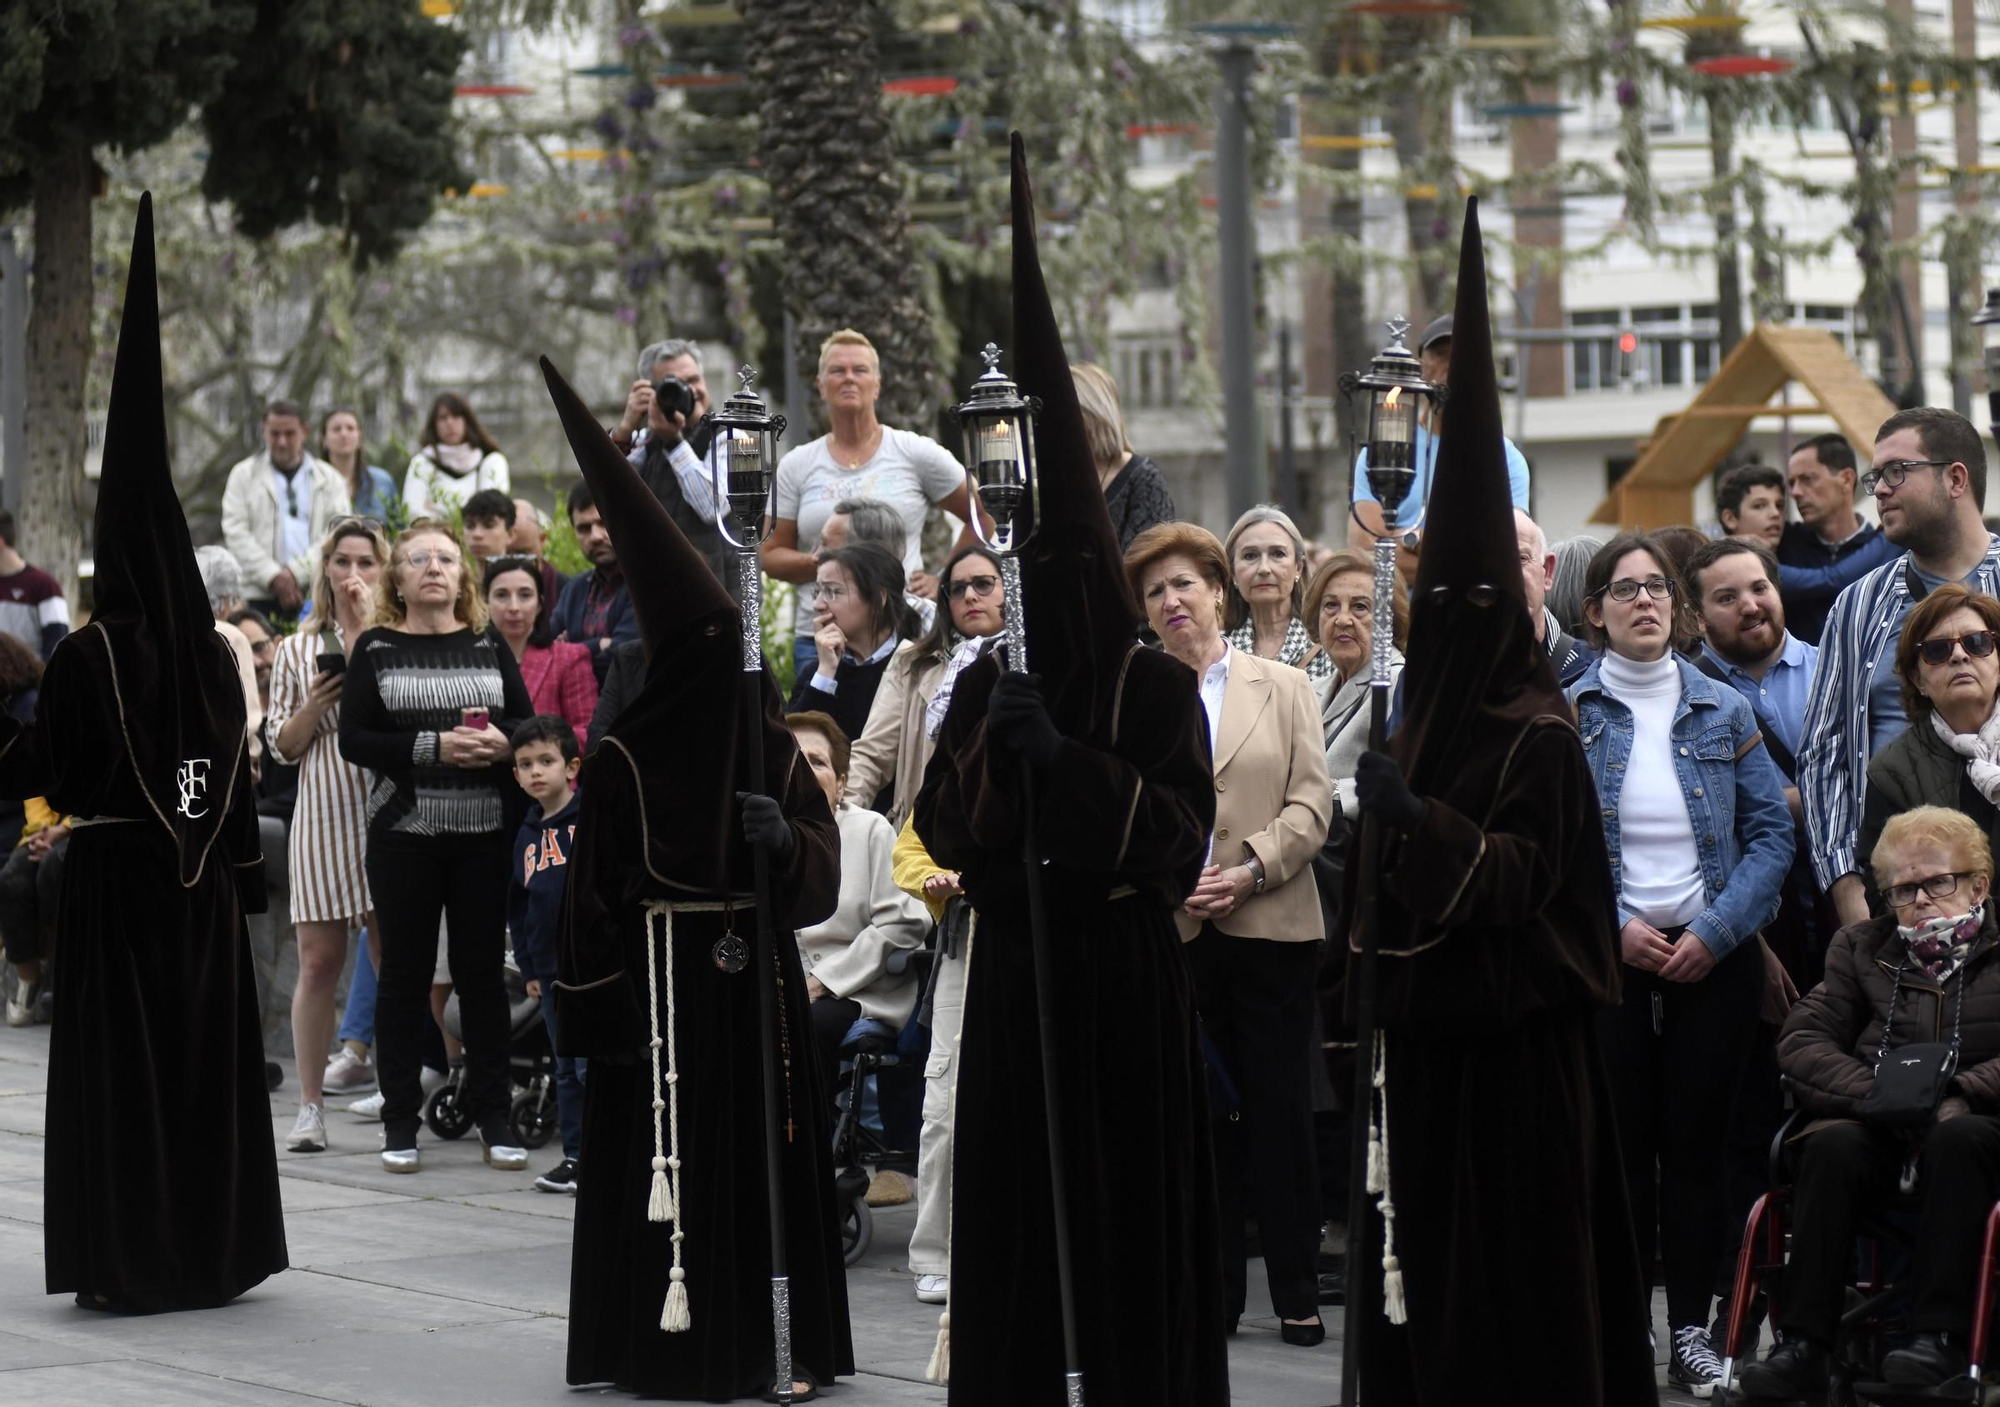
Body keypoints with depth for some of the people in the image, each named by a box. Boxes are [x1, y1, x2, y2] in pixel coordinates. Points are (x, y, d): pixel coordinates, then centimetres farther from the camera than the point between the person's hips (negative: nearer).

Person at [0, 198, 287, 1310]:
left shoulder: (90, 656, -11)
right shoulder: (216, 654, 2)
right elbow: (240, 772, 7)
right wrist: (243, 871, 14)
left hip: (117, 874, -4)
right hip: (203, 883, 4)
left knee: (117, 1061, 1)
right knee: (211, 1054, 10)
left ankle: (127, 1258, 0)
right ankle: (215, 1247, 14)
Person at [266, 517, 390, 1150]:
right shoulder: (299, 650, 11)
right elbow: (283, 747, 12)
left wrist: (369, 624, -10)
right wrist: (313, 706, -8)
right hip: (324, 813, 1)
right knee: (320, 960, -2)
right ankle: (311, 1103, 2)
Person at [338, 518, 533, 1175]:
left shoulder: (489, 648, 9)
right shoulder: (375, 649, 2)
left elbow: (528, 723, 9)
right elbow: (355, 740, -6)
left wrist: (502, 742, -13)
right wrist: (434, 746, -17)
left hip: (484, 832, 2)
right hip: (405, 832, -2)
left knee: (482, 968, 5)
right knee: (405, 971, 3)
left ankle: (491, 1114, 12)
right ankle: (400, 1122, 9)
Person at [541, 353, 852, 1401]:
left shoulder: (772, 749, 9)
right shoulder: (622, 757, -3)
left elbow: (824, 870, 3)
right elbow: (593, 893, -4)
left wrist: (785, 840, -18)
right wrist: (600, 1015, -9)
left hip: (759, 980, 4)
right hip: (662, 985, -4)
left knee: (767, 1151, 3)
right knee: (674, 1154, -7)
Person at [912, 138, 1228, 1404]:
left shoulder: (1159, 687, -3)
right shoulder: (986, 682, 9)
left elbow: (1183, 834, -11)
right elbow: (943, 832, 4)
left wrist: (1065, 758, -19)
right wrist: (991, 743, -13)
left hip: (1127, 979, -3)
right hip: (1018, 970, 3)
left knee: (1132, 1198, -2)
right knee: (1017, 1206, 2)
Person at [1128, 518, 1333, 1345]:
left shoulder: (1284, 689, 9)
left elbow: (1310, 805, 2)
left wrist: (1250, 871, -12)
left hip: (1269, 927, 0)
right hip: (1171, 931, 0)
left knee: (1280, 1112, 1)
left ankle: (1297, 1293, 8)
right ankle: (1211, 1290, 10)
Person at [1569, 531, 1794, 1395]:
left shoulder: (1723, 713, 5)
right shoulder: (1566, 716, 1)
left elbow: (1771, 833, 2)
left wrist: (1716, 930, -10)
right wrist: (1613, 926, -13)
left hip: (1715, 959, 1)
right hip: (1607, 959, -1)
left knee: (1696, 1145, 3)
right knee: (1621, 1145, 0)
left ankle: (1692, 1332, 9)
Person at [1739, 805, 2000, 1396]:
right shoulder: (1862, 947, 20)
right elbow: (1800, 1042, 7)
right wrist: (1882, 1094, -10)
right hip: (1876, 1128, 2)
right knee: (1830, 1145, -32)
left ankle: (1938, 1336, -37)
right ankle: (1802, 1345, -36)